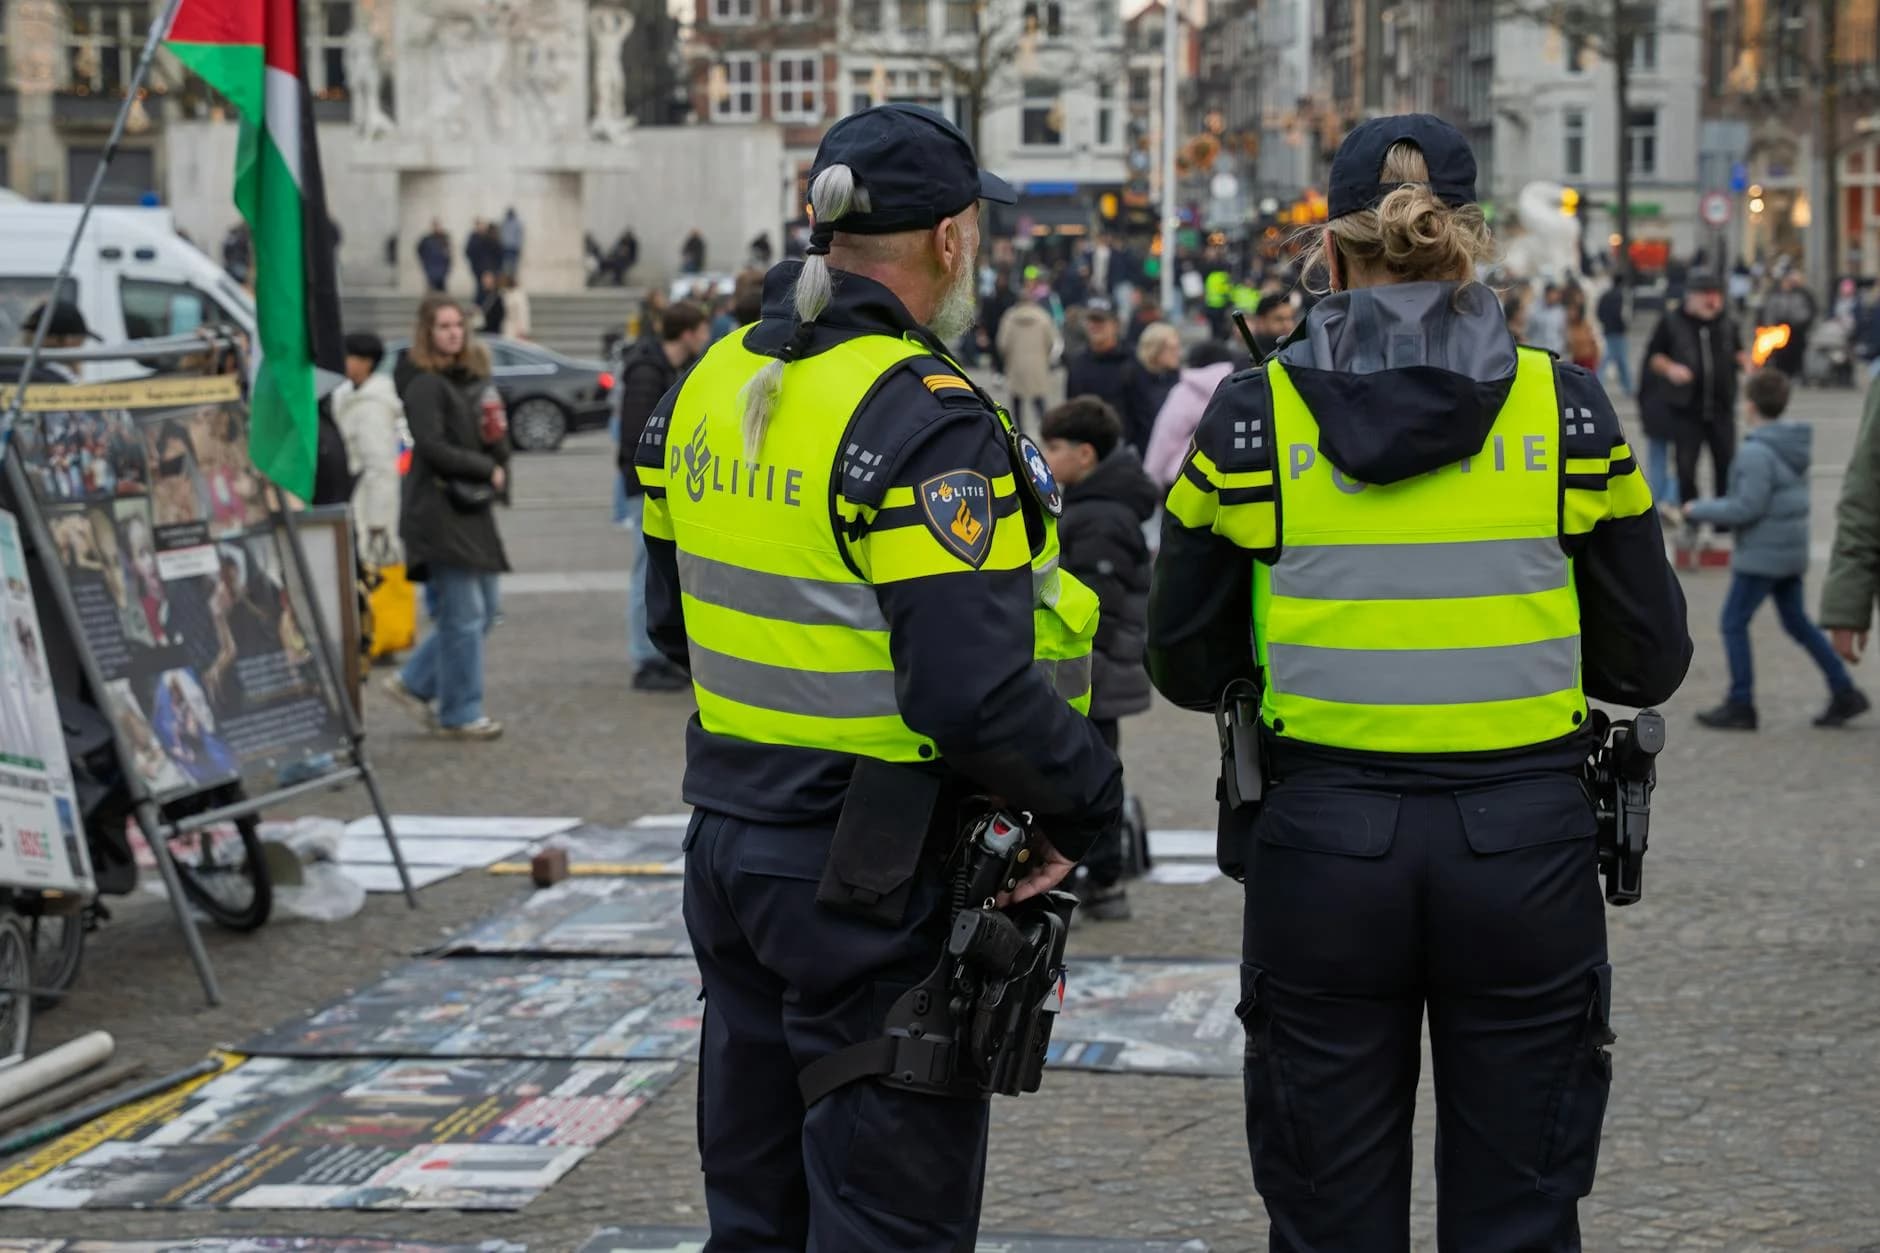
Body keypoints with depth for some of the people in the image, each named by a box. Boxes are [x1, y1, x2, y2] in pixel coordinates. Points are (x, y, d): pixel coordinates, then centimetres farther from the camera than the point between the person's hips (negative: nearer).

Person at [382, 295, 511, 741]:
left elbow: (494, 438, 20)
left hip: (474, 509, 9)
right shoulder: (424, 385, -9)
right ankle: (460, 714, 2)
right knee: (464, 614, -6)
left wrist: (500, 449, -3)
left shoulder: (471, 379, 16)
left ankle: (414, 683, 23)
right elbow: (433, 448, -17)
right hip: (440, 512, -9)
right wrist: (487, 469, -10)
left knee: (482, 612, 11)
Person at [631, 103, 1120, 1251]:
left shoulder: (713, 387, 7)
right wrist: (1090, 808, -11)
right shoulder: (924, 420, -20)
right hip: (877, 884, -8)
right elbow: (976, 693, -26)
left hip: (731, 843, 8)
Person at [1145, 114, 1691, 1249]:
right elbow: (1650, 661, 2)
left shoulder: (1252, 419, -3)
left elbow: (1189, 665, 4)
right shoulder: (1565, 411, -3)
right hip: (1524, 851, 0)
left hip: (1321, 845, 0)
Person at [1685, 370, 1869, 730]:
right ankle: (1844, 693, 16)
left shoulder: (1757, 453, -20)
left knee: (1734, 623, 1)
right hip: (1793, 551, 9)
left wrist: (1698, 510, -11)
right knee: (1797, 622, 17)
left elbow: (1747, 507, -22)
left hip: (1762, 555, -9)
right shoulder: (1795, 444, 9)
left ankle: (1741, 704, 3)